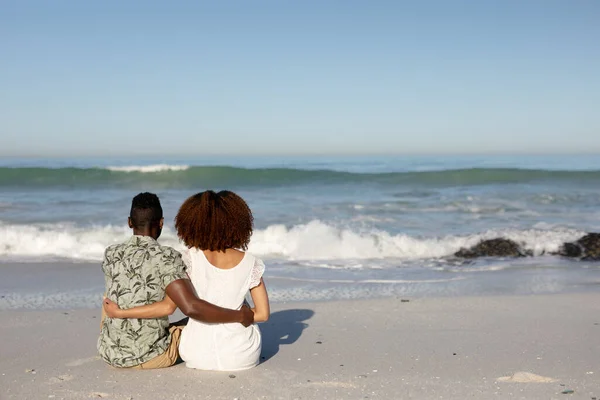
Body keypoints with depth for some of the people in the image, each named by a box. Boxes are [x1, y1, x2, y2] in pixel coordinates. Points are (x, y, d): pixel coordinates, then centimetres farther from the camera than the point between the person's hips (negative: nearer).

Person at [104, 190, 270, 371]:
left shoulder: (192, 258, -10)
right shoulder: (251, 264, -7)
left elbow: (168, 306, -13)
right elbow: (263, 314, -4)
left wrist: (120, 312, -4)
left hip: (199, 356, 0)